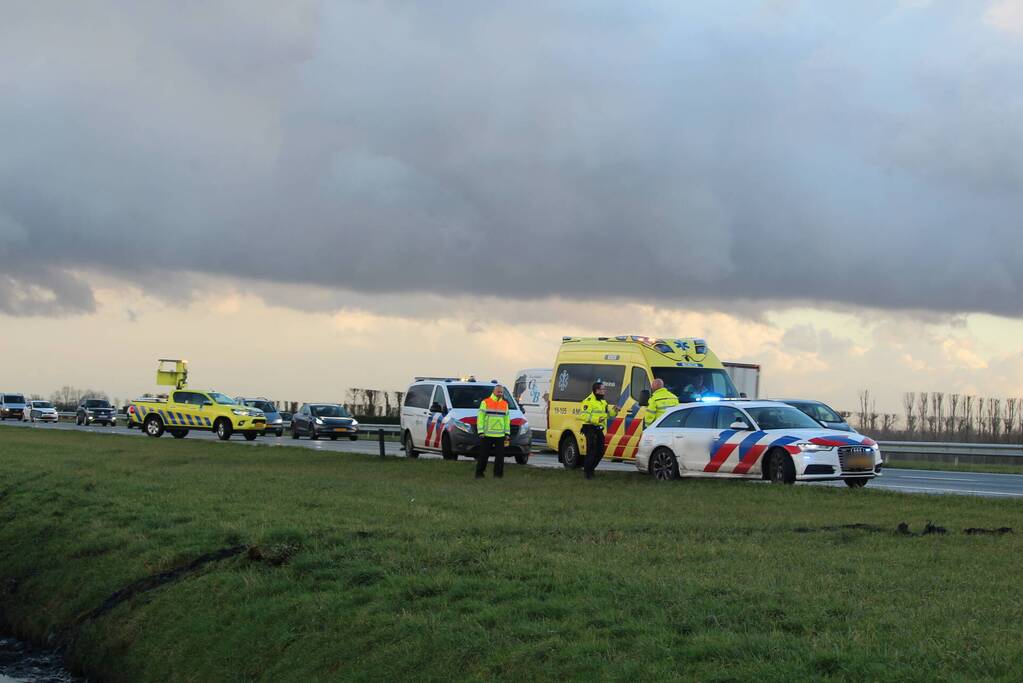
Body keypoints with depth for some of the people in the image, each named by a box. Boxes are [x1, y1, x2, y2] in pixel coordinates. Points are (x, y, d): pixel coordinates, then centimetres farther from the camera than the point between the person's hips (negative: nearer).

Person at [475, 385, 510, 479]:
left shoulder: (505, 404, 14)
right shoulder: (485, 402, 1)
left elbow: (507, 419, 18)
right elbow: (480, 417, -1)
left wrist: (507, 432, 11)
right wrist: (480, 431, -8)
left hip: (500, 435, 3)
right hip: (487, 435, -3)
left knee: (500, 456, 1)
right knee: (483, 455, 1)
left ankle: (498, 474, 8)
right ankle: (479, 473, 9)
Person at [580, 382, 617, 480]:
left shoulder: (603, 401, 18)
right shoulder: (589, 401, -12)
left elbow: (607, 413, 25)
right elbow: (583, 415, -20)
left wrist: (613, 411, 3)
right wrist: (596, 419, -28)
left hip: (599, 430, 9)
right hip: (590, 430, -9)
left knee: (600, 452, 10)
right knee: (592, 452, -9)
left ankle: (591, 469, 25)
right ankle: (587, 472, 1)